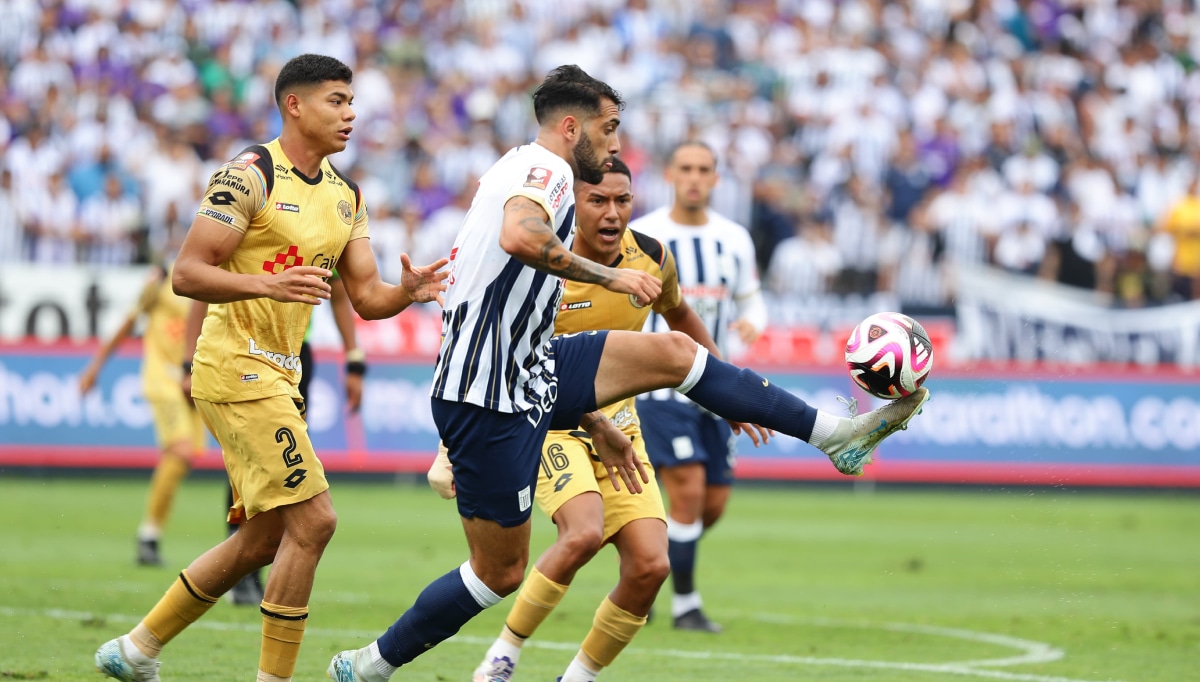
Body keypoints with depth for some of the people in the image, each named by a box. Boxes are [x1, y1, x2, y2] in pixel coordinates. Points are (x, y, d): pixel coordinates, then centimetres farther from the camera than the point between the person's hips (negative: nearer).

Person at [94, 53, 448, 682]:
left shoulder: (345, 197, 13)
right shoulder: (250, 176, -12)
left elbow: (366, 298, 11)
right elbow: (186, 274, -16)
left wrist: (407, 292, -11)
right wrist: (267, 285, -31)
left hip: (279, 375, 9)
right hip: (238, 368, -9)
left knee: (263, 540, 13)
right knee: (313, 522, -14)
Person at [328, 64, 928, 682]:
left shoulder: (526, 173, 22)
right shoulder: (544, 167, -10)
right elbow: (519, 236, -36)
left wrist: (593, 422, 28)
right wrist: (608, 276, -25)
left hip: (531, 370, 10)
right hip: (487, 403, -10)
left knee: (673, 351, 6)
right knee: (500, 572, -2)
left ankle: (835, 434, 10)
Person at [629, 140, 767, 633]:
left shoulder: (735, 240, 6)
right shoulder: (640, 237, -6)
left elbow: (751, 300, 14)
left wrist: (751, 322, -9)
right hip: (659, 384, -5)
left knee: (714, 504, 4)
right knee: (688, 491, -16)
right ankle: (685, 605, -3)